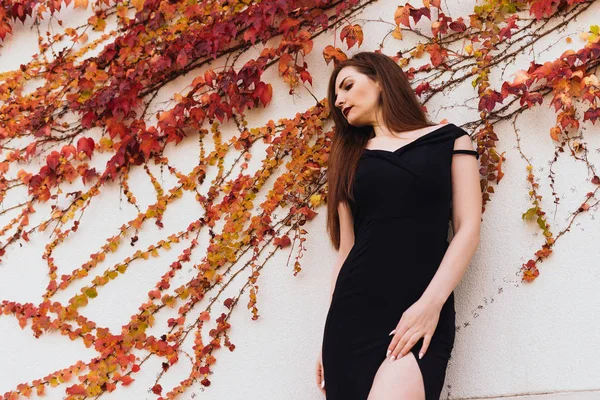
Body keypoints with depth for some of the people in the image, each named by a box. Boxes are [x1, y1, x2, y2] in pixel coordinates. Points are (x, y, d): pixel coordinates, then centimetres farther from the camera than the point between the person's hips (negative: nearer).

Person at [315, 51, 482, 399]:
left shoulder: (449, 140, 10)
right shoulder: (351, 158, 19)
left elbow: (468, 229, 1)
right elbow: (346, 248, 16)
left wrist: (431, 303, -12)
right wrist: (331, 333, 9)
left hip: (422, 313, -3)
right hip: (354, 310, 4)